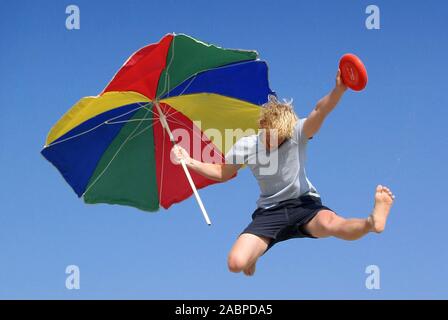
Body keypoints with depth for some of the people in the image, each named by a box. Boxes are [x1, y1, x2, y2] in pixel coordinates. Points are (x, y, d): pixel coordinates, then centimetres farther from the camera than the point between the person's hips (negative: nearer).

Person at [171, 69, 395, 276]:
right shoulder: (246, 146, -3)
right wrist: (190, 162, 6)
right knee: (236, 263, -17)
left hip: (303, 204, -3)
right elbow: (222, 173, 16)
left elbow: (320, 111, -32)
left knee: (329, 224, -42)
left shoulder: (297, 135, -11)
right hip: (269, 211, 3)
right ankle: (252, 256, 17)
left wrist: (338, 90, -51)